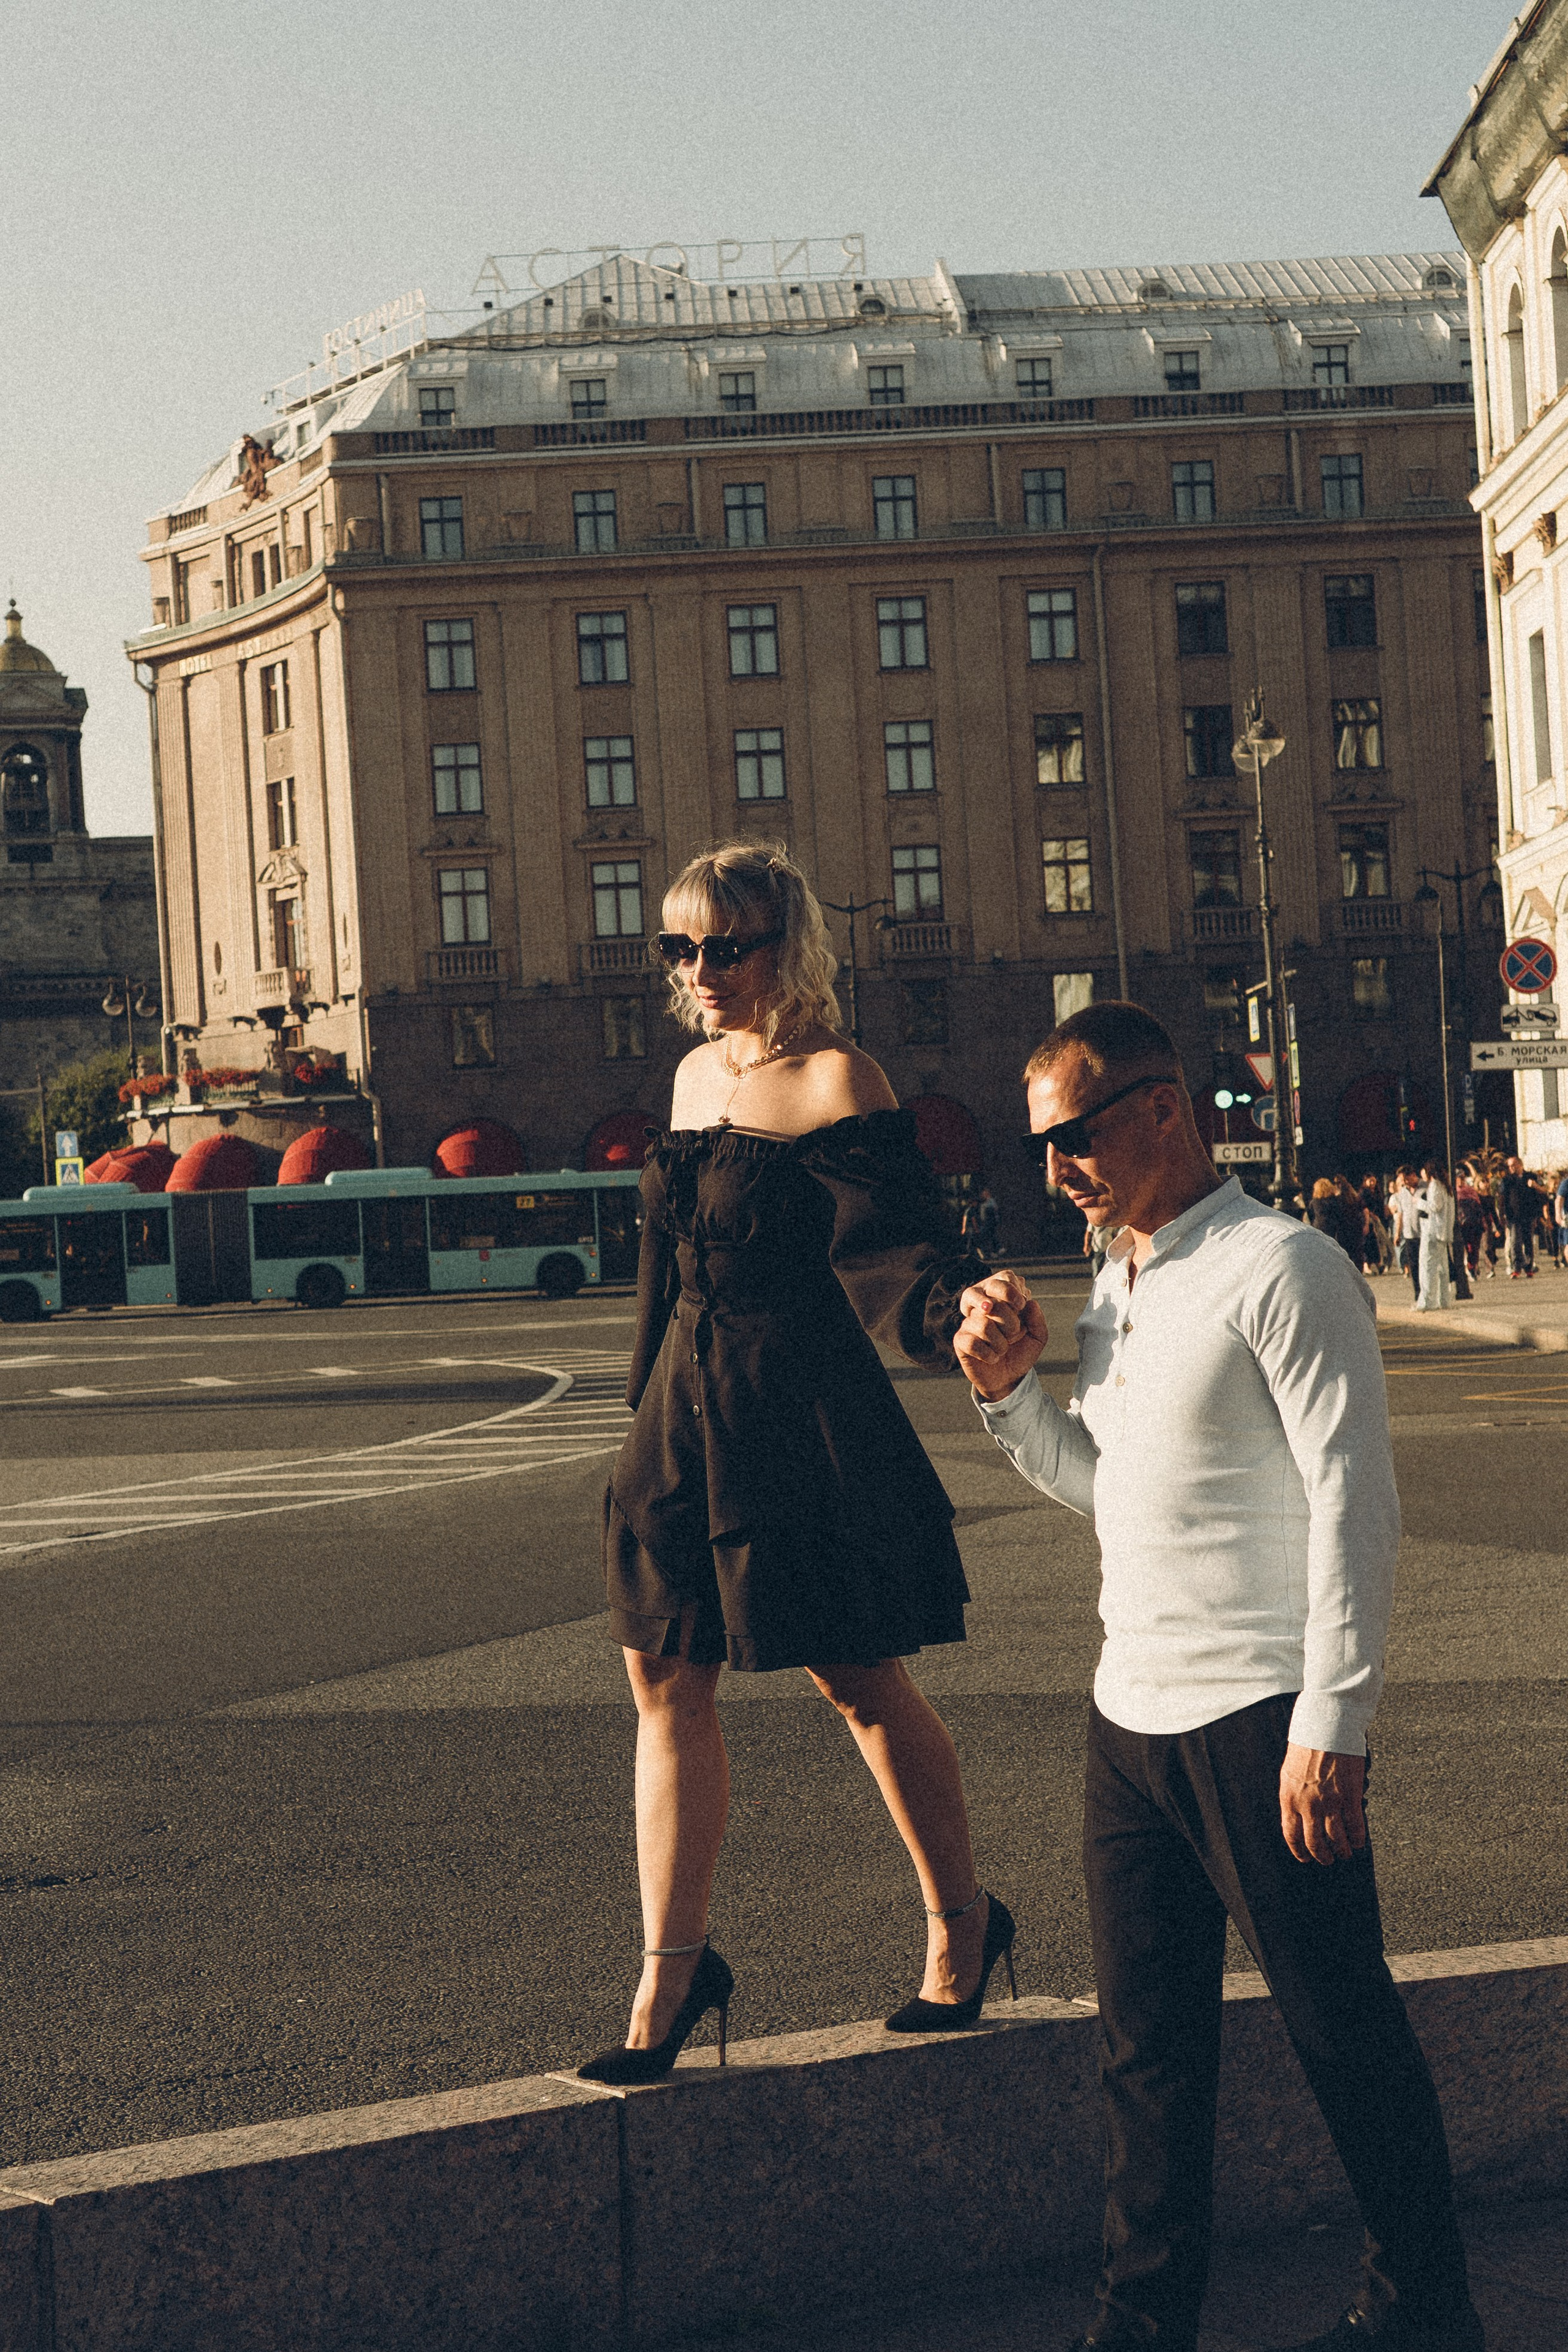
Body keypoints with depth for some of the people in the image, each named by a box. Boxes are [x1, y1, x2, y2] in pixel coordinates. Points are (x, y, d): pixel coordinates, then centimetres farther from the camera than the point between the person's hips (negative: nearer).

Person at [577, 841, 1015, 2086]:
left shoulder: (835, 1081, -12)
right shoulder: (697, 1075, 12)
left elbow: (902, 1245, -20)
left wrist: (954, 1312, -41)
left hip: (803, 1409, -7)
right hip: (687, 1409, 8)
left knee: (860, 1681, 4)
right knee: (666, 1681, 6)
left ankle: (962, 1928, 24)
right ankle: (672, 1972, 14)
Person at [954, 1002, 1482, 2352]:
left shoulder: (1282, 1268, -11)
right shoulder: (1116, 1288, 14)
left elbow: (1355, 1503, -15)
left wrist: (1331, 1726, -19)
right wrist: (1010, 1388, 5)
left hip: (1260, 1719, -8)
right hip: (1132, 1715, 8)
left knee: (1343, 2028, 4)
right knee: (1147, 2042, 12)